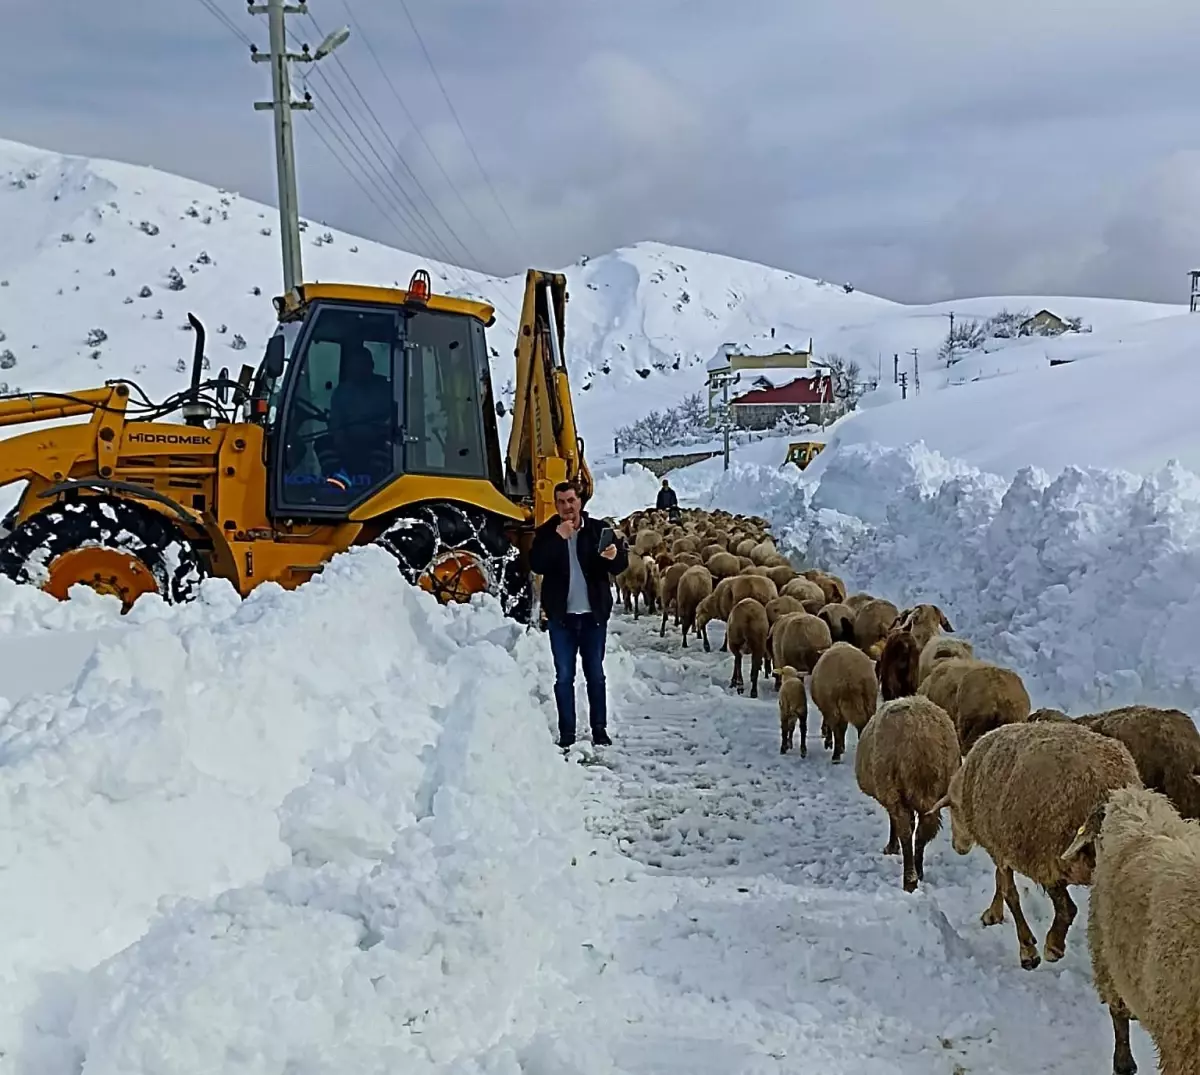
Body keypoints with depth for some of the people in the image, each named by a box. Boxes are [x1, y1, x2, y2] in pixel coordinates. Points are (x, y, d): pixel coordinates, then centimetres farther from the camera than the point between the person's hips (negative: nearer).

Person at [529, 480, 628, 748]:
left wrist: (614, 555, -28)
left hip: (593, 614, 0)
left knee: (595, 674, 9)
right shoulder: (546, 532, 0)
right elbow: (536, 565, -14)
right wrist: (558, 538, -24)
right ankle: (566, 733, 10)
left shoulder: (598, 529, 0)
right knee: (564, 676, 4)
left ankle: (600, 730, 17)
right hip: (560, 615, 0)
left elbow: (622, 564, -5)